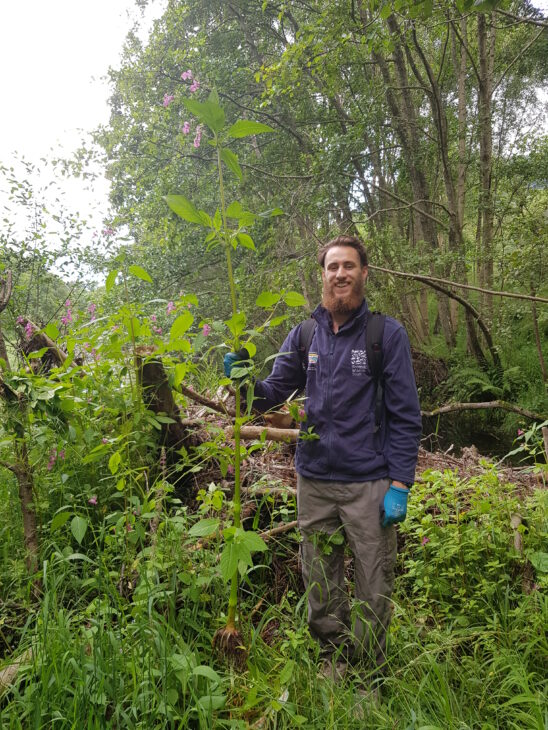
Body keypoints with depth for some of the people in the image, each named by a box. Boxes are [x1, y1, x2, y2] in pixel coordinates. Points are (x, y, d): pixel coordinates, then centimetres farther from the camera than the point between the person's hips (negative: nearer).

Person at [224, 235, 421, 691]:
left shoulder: (388, 334, -4)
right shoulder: (304, 335, 6)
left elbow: (405, 416, -5)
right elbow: (272, 394, 7)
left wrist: (399, 485, -11)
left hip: (369, 485, -3)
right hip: (314, 482, 3)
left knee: (373, 590, 9)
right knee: (320, 588, 16)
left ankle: (369, 675, 32)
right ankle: (335, 659, 39)